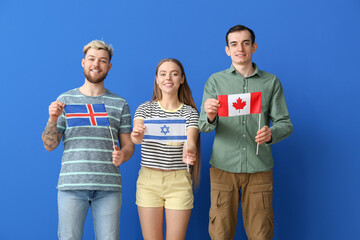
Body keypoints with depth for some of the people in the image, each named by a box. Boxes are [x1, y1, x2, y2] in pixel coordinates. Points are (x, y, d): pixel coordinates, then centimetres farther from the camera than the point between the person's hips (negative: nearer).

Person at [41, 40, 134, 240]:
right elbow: (50, 145, 8)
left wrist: (122, 155, -11)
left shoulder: (120, 104, 11)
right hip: (71, 185, 0)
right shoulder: (65, 100, 9)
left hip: (108, 187, 1)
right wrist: (53, 120, -10)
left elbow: (128, 145, 11)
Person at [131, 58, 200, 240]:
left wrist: (189, 152, -37)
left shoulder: (190, 112, 3)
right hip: (149, 180, 1)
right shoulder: (145, 108, 5)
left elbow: (191, 141, -13)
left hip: (179, 181, 0)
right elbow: (135, 137, -13)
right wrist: (136, 135, -38)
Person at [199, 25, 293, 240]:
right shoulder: (215, 81, 8)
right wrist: (210, 117, -24)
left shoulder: (271, 82, 8)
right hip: (223, 167, 0)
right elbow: (203, 126, 1)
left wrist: (271, 133, -18)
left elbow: (285, 123, 5)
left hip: (259, 168, 0)